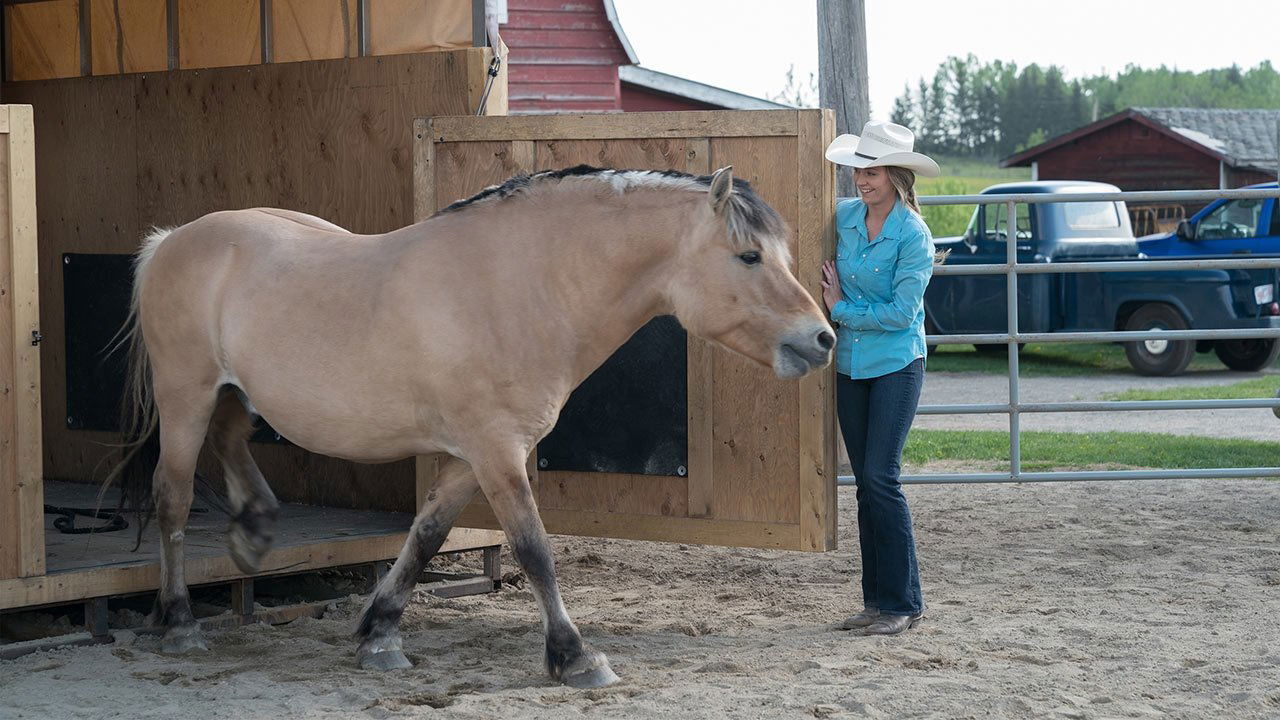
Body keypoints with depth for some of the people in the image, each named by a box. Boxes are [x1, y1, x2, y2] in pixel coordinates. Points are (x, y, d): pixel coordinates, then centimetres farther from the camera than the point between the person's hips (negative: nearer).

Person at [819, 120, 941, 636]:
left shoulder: (913, 236, -14)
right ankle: (876, 598, 15)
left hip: (896, 365, -6)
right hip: (849, 365, 6)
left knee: (880, 478, -12)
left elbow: (902, 312, -17)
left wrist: (840, 308, -10)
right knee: (866, 483, 9)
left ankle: (902, 602, -4)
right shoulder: (843, 216, 2)